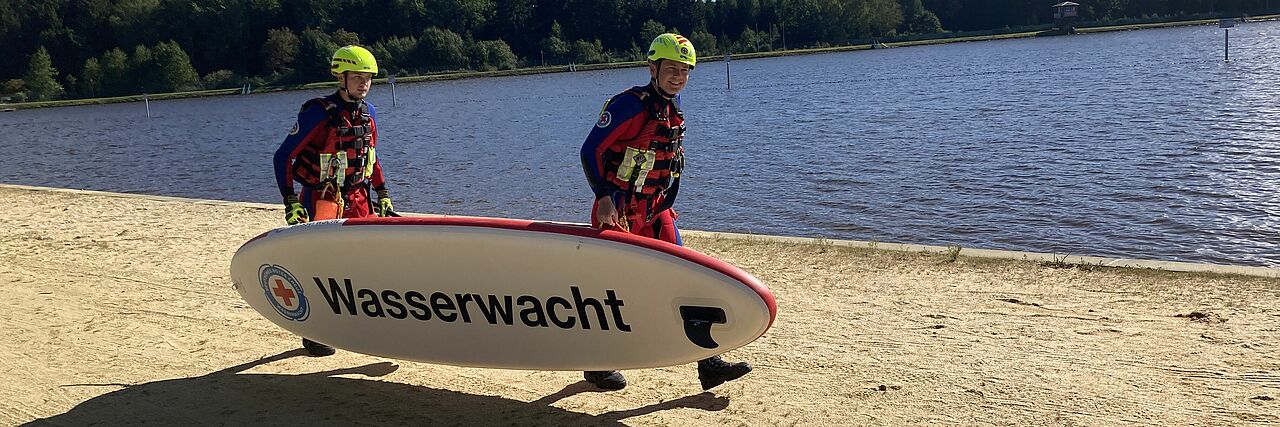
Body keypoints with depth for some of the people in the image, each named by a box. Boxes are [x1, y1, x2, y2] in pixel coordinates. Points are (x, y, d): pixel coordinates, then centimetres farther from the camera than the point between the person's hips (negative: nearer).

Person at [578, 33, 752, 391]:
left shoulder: (674, 110, 8)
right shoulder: (630, 104, -16)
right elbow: (591, 151, -17)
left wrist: (667, 205, 16)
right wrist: (604, 198, -25)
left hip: (655, 211, 7)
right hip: (619, 211, -7)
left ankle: (708, 364, 3)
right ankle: (596, 365, 20)